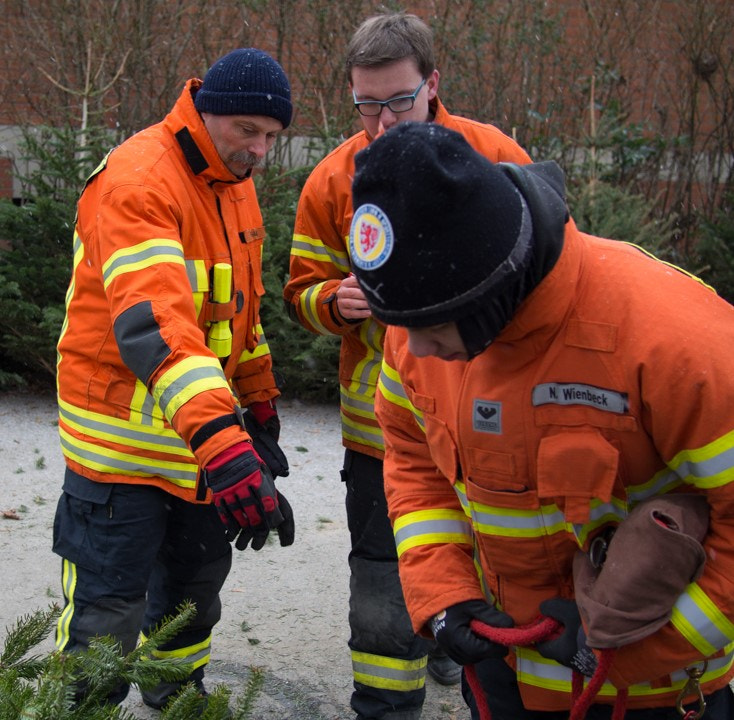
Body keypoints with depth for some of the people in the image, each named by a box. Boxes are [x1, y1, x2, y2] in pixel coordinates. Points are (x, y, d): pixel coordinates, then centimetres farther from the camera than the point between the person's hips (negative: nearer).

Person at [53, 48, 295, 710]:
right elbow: (151, 320, -37)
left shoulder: (237, 185, 8)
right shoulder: (138, 178, -23)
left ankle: (178, 698, 42)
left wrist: (258, 402, 17)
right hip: (125, 439, -9)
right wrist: (220, 441, -47)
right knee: (109, 613, -4)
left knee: (197, 582, 22)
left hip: (209, 428, 9)